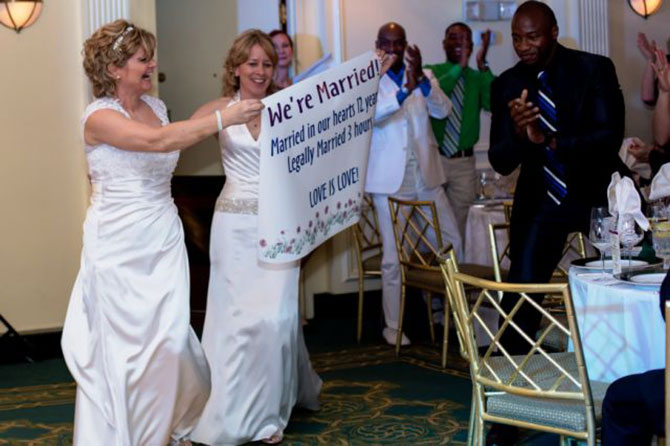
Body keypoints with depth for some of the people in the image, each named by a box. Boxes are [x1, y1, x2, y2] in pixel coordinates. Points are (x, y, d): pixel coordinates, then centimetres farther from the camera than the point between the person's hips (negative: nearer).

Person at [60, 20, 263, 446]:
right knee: (124, 340, 3)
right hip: (120, 247, -5)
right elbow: (158, 141, -30)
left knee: (171, 336, 2)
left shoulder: (155, 105, 8)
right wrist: (223, 117, -31)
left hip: (164, 239, 5)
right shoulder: (99, 117, -13)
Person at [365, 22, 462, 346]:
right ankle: (392, 326, 13)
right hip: (390, 179, -3)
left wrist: (421, 79, -22)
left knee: (452, 243, 5)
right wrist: (404, 91, -34)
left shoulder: (423, 76, 9)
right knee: (393, 257, 2)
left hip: (426, 176, 3)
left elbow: (443, 110, -6)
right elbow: (369, 114, -19)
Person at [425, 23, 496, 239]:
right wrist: (460, 67, -27)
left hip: (464, 163, 2)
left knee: (459, 227, 8)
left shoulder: (478, 77, 5)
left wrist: (483, 66, -23)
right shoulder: (431, 72, 2)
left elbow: (495, 103, -14)